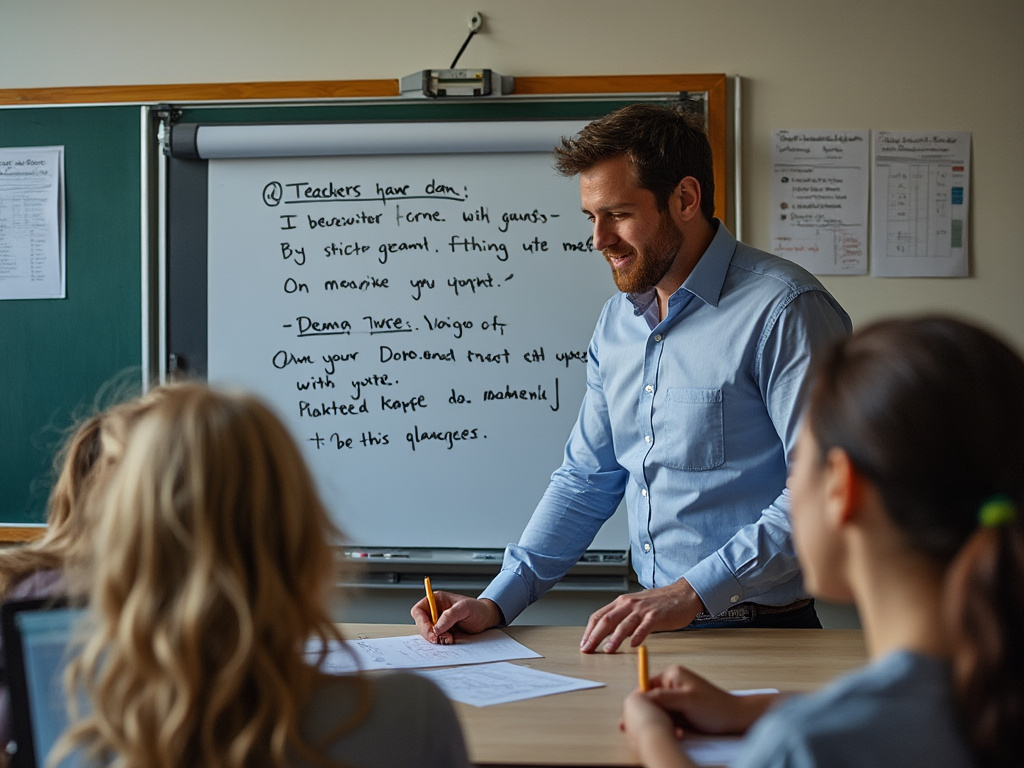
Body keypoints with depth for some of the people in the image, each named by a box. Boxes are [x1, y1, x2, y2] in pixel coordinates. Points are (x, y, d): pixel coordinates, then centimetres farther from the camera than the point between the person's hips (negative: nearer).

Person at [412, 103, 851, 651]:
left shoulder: (783, 309, -11)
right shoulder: (617, 321, 13)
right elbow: (586, 479, 18)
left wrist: (691, 592, -22)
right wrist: (497, 601, 8)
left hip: (761, 638, -6)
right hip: (653, 626, 6)